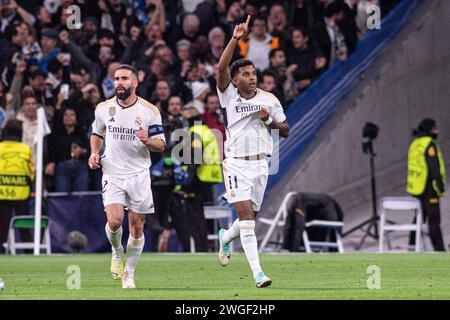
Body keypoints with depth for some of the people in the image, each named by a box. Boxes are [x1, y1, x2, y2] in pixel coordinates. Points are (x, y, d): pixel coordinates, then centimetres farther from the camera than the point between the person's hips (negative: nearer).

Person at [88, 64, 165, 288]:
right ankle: (117, 252, 14)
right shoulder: (103, 108, 2)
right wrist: (94, 152, 2)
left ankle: (128, 273, 17)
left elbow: (161, 145, 0)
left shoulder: (149, 111, -4)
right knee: (114, 221, -18)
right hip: (112, 173, 0)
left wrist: (147, 141, -22)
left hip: (139, 174, 0)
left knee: (137, 228, 1)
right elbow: (97, 133, 20)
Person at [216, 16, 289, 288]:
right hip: (236, 163, -4)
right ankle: (257, 273, -18)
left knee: (250, 218, 12)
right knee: (246, 216, -15)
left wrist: (270, 121, -9)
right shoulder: (229, 95, -3)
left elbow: (286, 131, 12)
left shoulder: (269, 99, 5)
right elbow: (222, 68, -20)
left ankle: (226, 238, 46)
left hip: (260, 163, 4)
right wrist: (236, 39, -29)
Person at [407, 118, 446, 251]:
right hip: (428, 189, -9)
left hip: (416, 187, 9)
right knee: (434, 220, -7)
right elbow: (434, 168, -20)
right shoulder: (429, 144, -15)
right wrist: (440, 186, -15)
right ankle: (439, 250, -7)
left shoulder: (415, 144, 12)